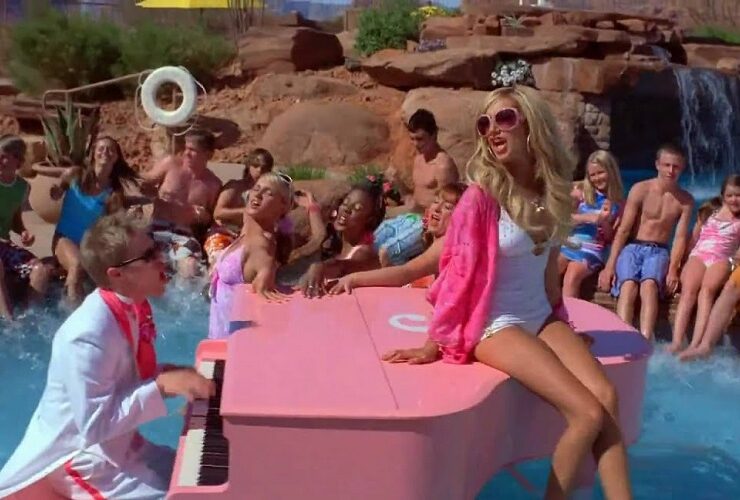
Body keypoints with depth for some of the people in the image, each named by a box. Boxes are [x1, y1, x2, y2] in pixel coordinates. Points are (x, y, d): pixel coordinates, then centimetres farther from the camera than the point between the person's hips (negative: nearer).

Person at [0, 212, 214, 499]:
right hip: (84, 458, -8)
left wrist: (172, 375, -6)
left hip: (120, 445, 8)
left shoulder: (132, 307, -4)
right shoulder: (88, 335, -29)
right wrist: (162, 385, -28)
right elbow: (97, 425, -27)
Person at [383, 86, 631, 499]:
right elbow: (459, 274, -12)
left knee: (608, 398, -14)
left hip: (543, 318, 6)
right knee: (588, 414, -17)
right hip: (497, 325, -6)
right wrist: (434, 344, -7)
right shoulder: (481, 197, -14)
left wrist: (562, 321, 21)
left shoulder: (551, 191, 3)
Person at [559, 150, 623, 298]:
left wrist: (605, 221, -13)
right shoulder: (581, 191, 8)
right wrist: (587, 217, -13)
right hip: (569, 242, 2)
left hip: (592, 249, -2)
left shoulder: (617, 204, 6)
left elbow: (610, 238, 6)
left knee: (572, 277, -30)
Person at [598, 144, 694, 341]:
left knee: (649, 285, -31)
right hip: (632, 247, 0)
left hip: (658, 251, 1)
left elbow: (680, 237, 1)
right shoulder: (640, 190, 0)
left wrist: (673, 269, -15)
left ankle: (645, 342, -47)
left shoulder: (685, 200, 6)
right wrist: (610, 265, -11)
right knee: (628, 285, -30)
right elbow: (623, 229, -4)